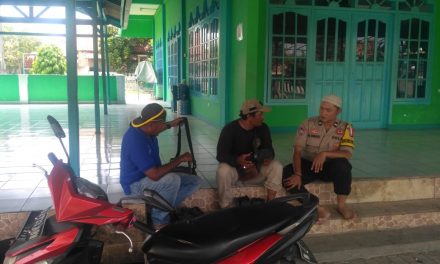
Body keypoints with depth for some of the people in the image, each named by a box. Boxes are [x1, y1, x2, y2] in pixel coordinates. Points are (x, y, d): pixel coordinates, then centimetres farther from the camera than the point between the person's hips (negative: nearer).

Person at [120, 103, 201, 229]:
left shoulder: (144, 130, -3)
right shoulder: (136, 141, -32)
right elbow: (154, 175, -36)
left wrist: (170, 125, 22)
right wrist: (180, 159, -26)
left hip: (148, 176, 9)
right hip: (136, 185, -9)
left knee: (195, 181, -1)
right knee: (173, 180, -37)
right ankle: (159, 220, -14)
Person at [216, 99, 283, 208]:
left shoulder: (263, 128, -6)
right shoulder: (230, 129, -19)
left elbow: (268, 149, -5)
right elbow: (221, 155, -25)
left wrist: (268, 157, -31)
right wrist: (238, 160, -45)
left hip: (255, 169, 4)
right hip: (234, 169, -3)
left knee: (277, 167, -21)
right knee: (223, 171, -36)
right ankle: (227, 208, -20)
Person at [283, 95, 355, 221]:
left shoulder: (345, 128, -5)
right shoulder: (308, 124, -6)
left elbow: (347, 154, -16)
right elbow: (297, 151, -12)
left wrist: (325, 154, -33)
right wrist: (298, 174, -26)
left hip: (330, 166, -1)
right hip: (308, 164, 1)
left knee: (342, 164, -35)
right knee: (286, 174, -27)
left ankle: (341, 205, -13)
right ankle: (316, 208, -22)